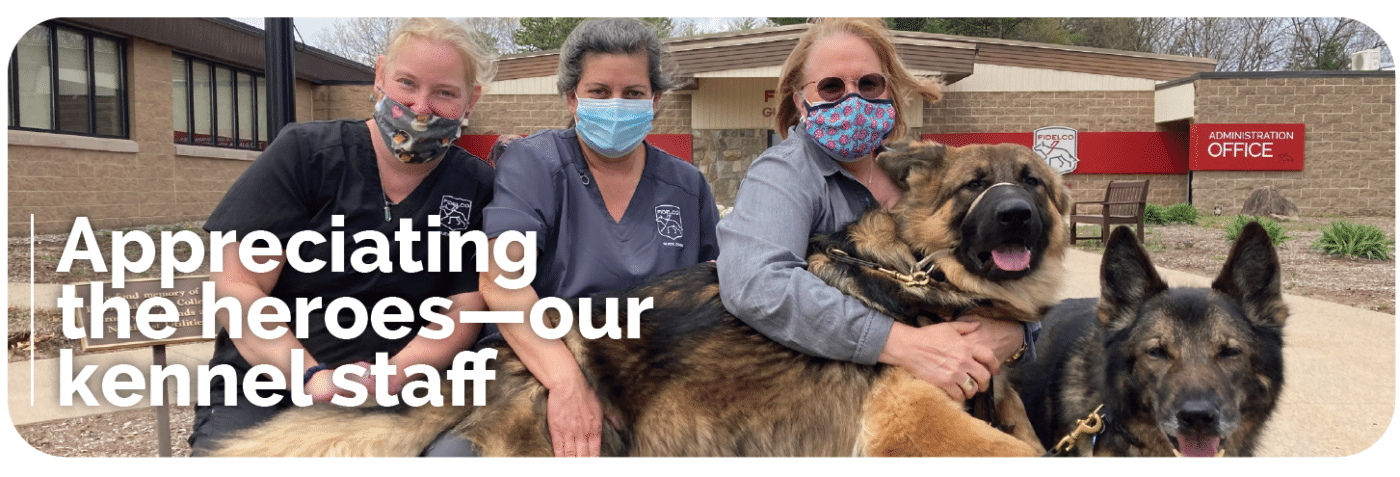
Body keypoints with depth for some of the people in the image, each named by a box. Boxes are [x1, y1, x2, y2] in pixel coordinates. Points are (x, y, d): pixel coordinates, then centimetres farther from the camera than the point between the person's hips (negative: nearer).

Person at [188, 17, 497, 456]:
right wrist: (312, 377, -20)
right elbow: (236, 287, -5)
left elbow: (463, 310, 0)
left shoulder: (476, 188, 3)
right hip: (267, 390, -1)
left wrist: (394, 374, -19)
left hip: (393, 398, 2)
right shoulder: (305, 152, -1)